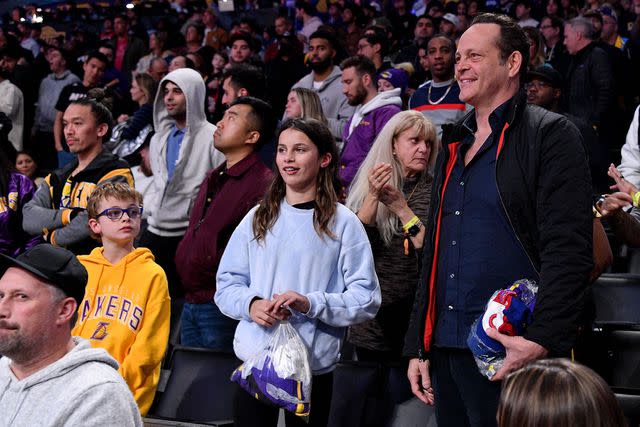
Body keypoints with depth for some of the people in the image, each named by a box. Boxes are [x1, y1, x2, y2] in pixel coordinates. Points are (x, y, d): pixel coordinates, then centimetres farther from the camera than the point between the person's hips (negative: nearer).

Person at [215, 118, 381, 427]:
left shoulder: (342, 223, -2)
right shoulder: (258, 218, 8)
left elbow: (367, 299, -6)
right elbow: (227, 285, 10)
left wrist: (311, 304, -19)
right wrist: (251, 304, -11)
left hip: (314, 366, -2)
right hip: (254, 359, 2)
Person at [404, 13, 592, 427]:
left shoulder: (550, 135, -4)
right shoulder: (455, 144, 19)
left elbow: (568, 251, -14)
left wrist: (543, 340, -23)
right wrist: (418, 346, 16)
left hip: (513, 352, -7)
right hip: (445, 351, 7)